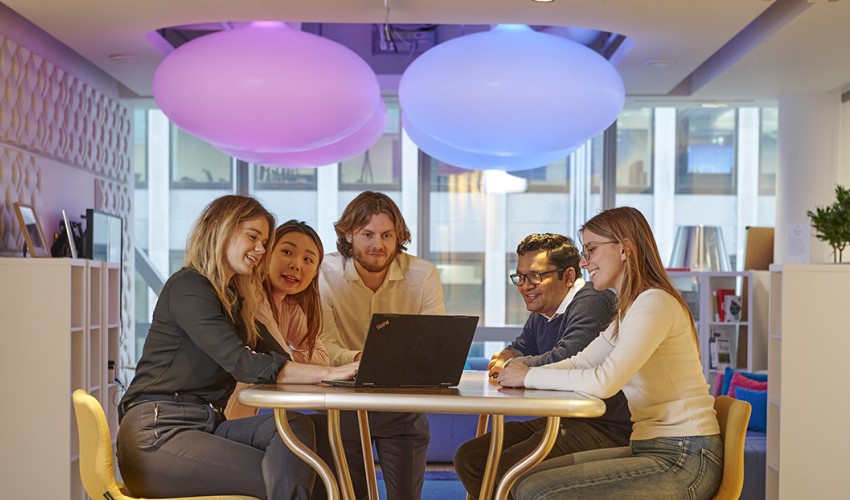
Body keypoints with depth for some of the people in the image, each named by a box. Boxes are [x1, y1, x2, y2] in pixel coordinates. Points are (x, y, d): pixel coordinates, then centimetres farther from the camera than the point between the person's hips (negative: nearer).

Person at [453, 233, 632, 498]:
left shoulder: (592, 302, -16)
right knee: (467, 458, 2)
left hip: (602, 428, -10)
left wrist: (510, 366, -11)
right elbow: (519, 349, 27)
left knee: (509, 466, -29)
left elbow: (563, 360, -28)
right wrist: (507, 357, 0)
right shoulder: (541, 313, 15)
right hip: (557, 420, 10)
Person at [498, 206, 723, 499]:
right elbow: (580, 362, 18)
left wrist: (531, 376, -13)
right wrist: (517, 371, 1)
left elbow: (604, 382, -26)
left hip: (684, 459, -10)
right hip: (650, 448, 10)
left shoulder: (655, 303, -16)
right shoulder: (629, 311, 18)